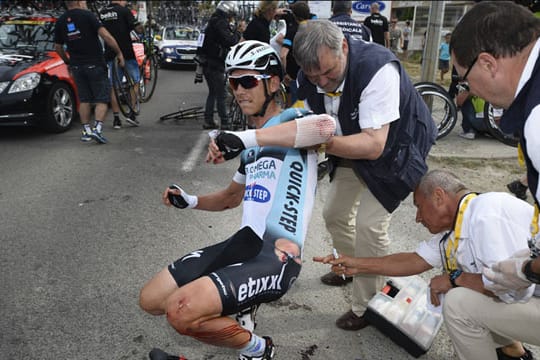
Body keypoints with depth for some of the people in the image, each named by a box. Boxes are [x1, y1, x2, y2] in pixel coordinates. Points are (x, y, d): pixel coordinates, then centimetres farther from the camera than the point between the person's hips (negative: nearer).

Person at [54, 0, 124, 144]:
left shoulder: (60, 21, 8)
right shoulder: (87, 15, -8)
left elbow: (58, 47, 15)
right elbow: (106, 36, -18)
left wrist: (68, 62, 29)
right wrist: (119, 52, -9)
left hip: (77, 66, 5)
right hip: (95, 65, -5)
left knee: (84, 99, 14)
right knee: (102, 99, 0)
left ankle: (86, 131, 15)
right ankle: (97, 128, -14)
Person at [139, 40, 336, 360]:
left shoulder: (292, 120, -5)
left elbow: (327, 124, -31)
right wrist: (189, 200, 11)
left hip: (278, 259, -8)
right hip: (244, 244, 8)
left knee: (181, 311, -24)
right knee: (151, 300, 6)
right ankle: (242, 303, 21)